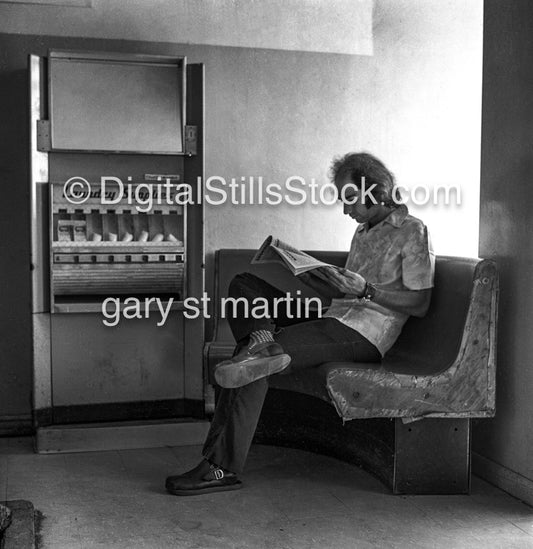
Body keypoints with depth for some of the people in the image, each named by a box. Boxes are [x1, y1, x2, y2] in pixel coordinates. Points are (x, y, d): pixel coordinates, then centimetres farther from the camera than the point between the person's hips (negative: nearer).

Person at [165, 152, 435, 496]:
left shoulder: (413, 231, -1)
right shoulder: (364, 232, 25)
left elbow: (420, 303, -9)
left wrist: (366, 289, -18)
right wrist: (315, 279, 7)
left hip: (363, 334, -9)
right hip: (335, 319, 10)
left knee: (254, 369, -25)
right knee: (244, 285, 3)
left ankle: (223, 467, -21)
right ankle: (261, 338, -27)